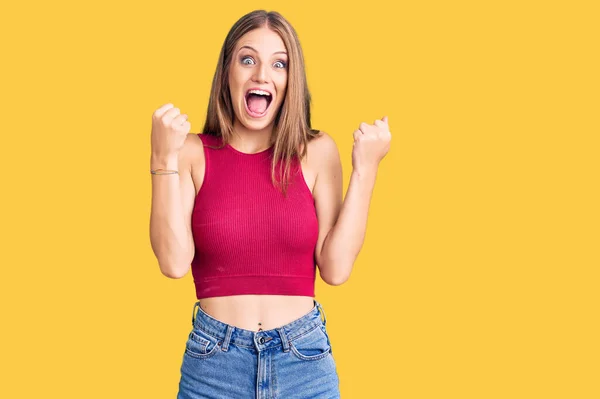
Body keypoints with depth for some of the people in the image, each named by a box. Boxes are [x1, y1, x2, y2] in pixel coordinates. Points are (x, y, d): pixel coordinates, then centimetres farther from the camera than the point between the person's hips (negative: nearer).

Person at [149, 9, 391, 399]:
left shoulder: (317, 151, -1)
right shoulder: (193, 152, -3)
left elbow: (336, 268, -7)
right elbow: (174, 262, -13)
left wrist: (365, 169, -9)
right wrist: (165, 158, -16)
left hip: (304, 360, 1)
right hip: (214, 359, -1)